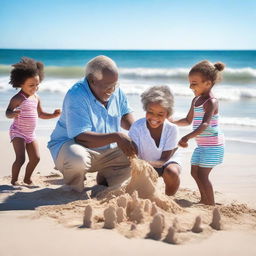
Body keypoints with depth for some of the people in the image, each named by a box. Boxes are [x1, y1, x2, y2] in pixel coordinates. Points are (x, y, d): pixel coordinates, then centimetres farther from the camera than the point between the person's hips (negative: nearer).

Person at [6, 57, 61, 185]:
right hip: (18, 133, -7)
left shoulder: (36, 98, 5)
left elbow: (40, 114, 17)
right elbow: (8, 112, -21)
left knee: (35, 158, 8)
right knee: (20, 158, -14)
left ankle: (27, 178, 27)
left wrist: (53, 115, 4)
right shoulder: (18, 98, -17)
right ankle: (14, 180, 2)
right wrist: (14, 114, -43)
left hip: (31, 134, 7)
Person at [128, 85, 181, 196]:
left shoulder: (172, 129, -24)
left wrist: (148, 163, -46)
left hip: (166, 162, -1)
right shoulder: (137, 127, -25)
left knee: (172, 173, -34)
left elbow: (164, 159, -24)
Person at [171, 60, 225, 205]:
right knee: (195, 172, 15)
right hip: (201, 144, 9)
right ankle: (204, 200, 30)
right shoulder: (196, 100, 10)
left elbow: (205, 124, -34)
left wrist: (187, 137, -46)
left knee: (202, 175, -11)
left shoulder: (211, 102, -19)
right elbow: (188, 121, 22)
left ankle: (212, 205, -2)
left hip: (213, 145, -9)